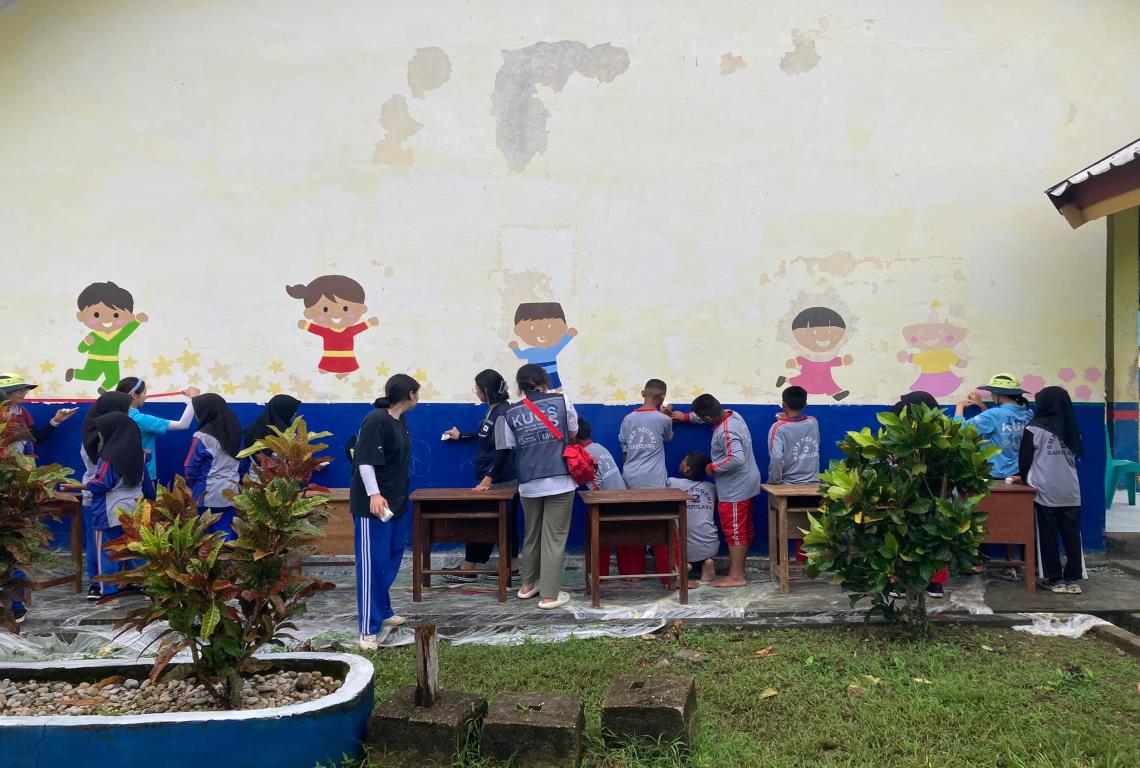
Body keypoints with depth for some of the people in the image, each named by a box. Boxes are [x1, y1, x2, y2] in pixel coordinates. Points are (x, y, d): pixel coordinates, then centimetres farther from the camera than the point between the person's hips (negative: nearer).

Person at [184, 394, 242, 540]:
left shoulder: (203, 436, -14)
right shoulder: (233, 431, 5)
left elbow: (191, 468, -7)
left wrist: (192, 485, 10)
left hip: (208, 495, -5)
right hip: (230, 492, 5)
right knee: (226, 532, 8)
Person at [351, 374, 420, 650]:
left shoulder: (400, 420, 10)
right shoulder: (376, 420, -18)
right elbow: (365, 461, -23)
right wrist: (374, 494, -31)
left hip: (396, 502, 10)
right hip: (373, 504, -10)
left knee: (392, 559, 17)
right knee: (372, 564, -5)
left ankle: (383, 612, 32)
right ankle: (369, 630, 0)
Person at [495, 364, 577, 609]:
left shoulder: (511, 414, 2)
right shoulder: (561, 402, -1)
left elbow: (510, 447, 6)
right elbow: (573, 435, 10)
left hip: (529, 483, 3)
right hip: (560, 480, -2)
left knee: (532, 534, 20)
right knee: (554, 536, 2)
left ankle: (528, 584, 32)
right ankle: (549, 594, 5)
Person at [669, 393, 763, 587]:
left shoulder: (725, 432, -28)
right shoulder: (732, 414, 1)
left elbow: (737, 458, -37)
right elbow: (712, 415, 22)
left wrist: (713, 467, -24)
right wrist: (685, 417, 24)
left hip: (735, 490, -10)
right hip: (746, 485, 10)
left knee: (734, 531, -2)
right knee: (745, 529, 16)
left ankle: (736, 576, 3)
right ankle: (739, 567, 28)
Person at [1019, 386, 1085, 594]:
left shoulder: (1034, 428, -6)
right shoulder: (1071, 428, 7)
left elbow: (1025, 459, -1)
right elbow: (1075, 456, 19)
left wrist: (1026, 480, 16)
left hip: (1045, 491, -4)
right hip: (1071, 491, 4)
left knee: (1048, 535, 3)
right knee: (1072, 534, 6)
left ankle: (1054, 579, 6)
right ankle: (1073, 578, 8)